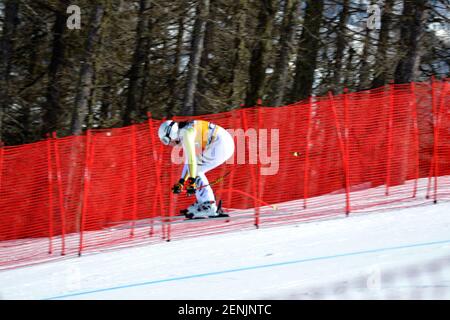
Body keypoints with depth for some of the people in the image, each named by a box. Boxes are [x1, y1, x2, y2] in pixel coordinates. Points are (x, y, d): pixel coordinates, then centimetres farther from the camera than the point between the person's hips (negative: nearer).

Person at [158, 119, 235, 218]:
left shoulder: (185, 133, -12)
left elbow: (191, 158, -20)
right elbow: (189, 160, 26)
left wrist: (191, 182, -21)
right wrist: (181, 182, 25)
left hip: (221, 146, -10)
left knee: (196, 170, -5)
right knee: (196, 170, 14)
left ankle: (209, 207, -9)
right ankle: (202, 203, 14)